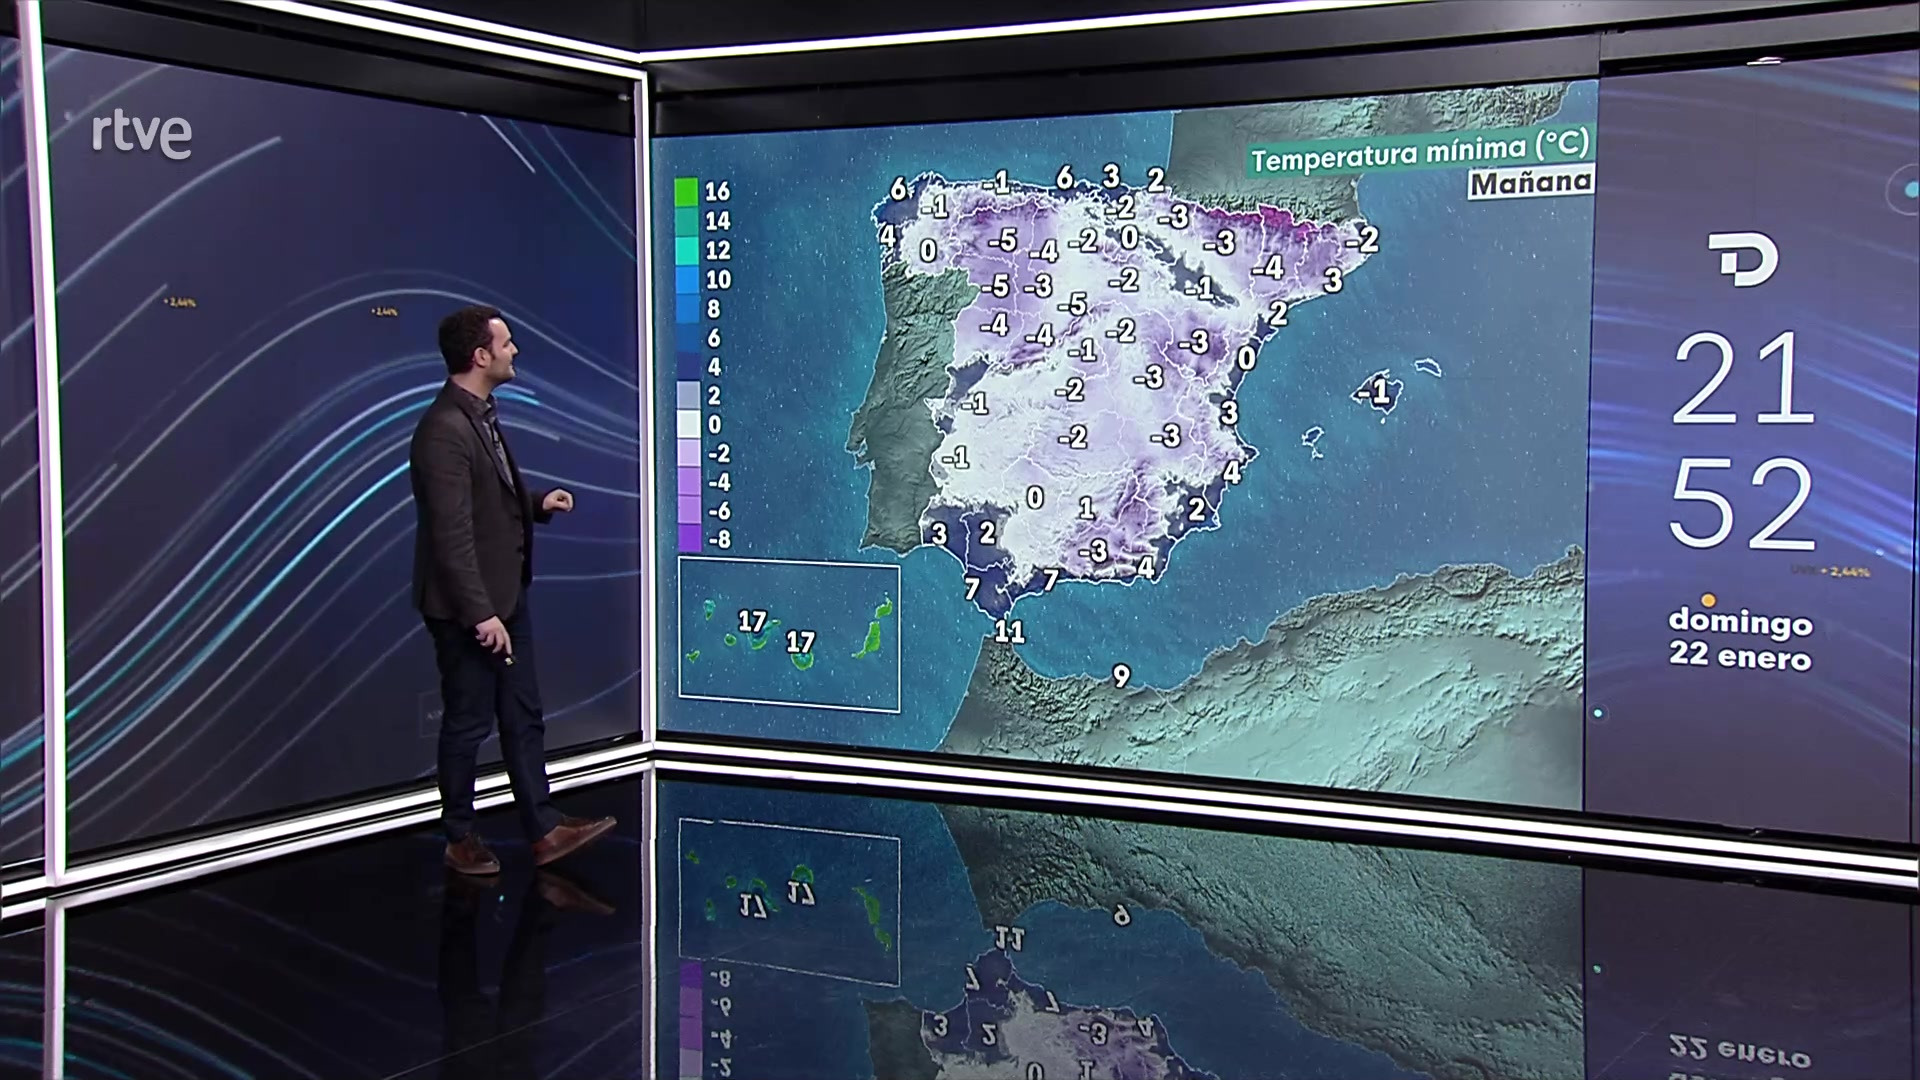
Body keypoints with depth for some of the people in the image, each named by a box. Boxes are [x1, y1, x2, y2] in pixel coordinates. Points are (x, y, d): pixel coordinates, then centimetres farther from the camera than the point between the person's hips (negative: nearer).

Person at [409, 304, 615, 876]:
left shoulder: (483, 415, 7)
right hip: (470, 607, -9)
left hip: (508, 594, 9)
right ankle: (460, 839, 22)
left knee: (524, 717, 14)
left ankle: (543, 830, 23)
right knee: (468, 723, 6)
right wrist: (480, 614, -25)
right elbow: (452, 534, -26)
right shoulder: (445, 431, -24)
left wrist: (538, 503, 4)